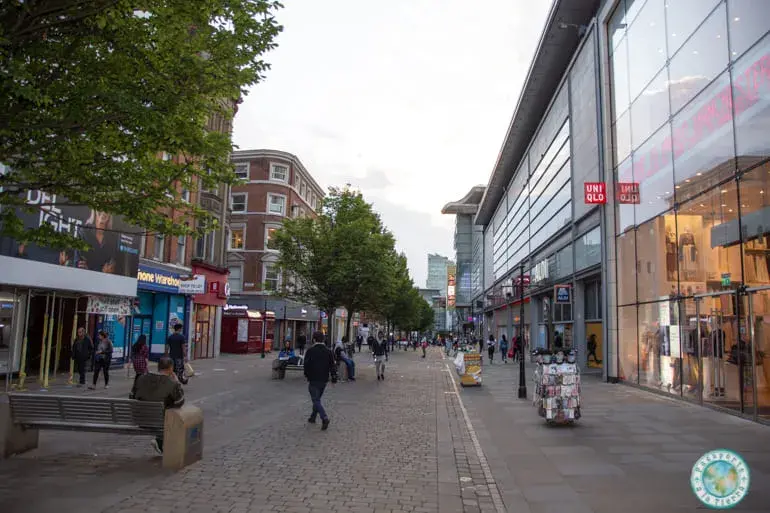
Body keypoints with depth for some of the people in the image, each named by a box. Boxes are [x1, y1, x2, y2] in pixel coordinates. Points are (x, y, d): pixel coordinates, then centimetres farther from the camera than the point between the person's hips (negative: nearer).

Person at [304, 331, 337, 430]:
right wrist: (334, 379, 7)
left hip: (313, 380, -6)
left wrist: (306, 375, 9)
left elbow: (306, 365, -8)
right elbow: (332, 366, 4)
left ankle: (325, 418, -22)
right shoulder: (328, 351, 5)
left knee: (316, 400, -5)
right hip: (324, 380, 6)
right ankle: (313, 417, 31)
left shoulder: (311, 351, -10)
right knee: (317, 399, 21)